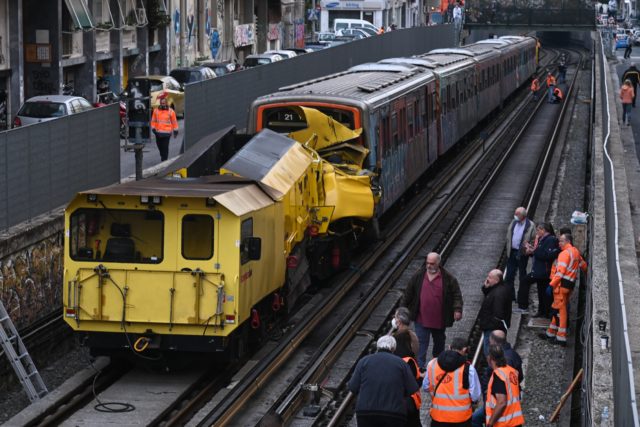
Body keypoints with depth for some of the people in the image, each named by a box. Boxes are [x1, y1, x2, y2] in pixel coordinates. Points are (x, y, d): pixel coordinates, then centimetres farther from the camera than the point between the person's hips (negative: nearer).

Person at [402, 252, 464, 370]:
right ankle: (420, 368, -4)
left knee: (439, 343, 19)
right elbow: (408, 294, 4)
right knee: (421, 343, -6)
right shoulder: (418, 276, -2)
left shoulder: (448, 278, -6)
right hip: (421, 320, -1)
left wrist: (457, 310, -17)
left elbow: (456, 294, -4)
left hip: (439, 319, 1)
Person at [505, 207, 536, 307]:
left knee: (522, 276, 7)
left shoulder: (530, 225, -11)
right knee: (509, 275, 7)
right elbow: (508, 236, 12)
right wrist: (508, 248, 3)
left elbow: (534, 240, -9)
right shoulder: (513, 223, 6)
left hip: (522, 254, -5)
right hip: (512, 253, 5)